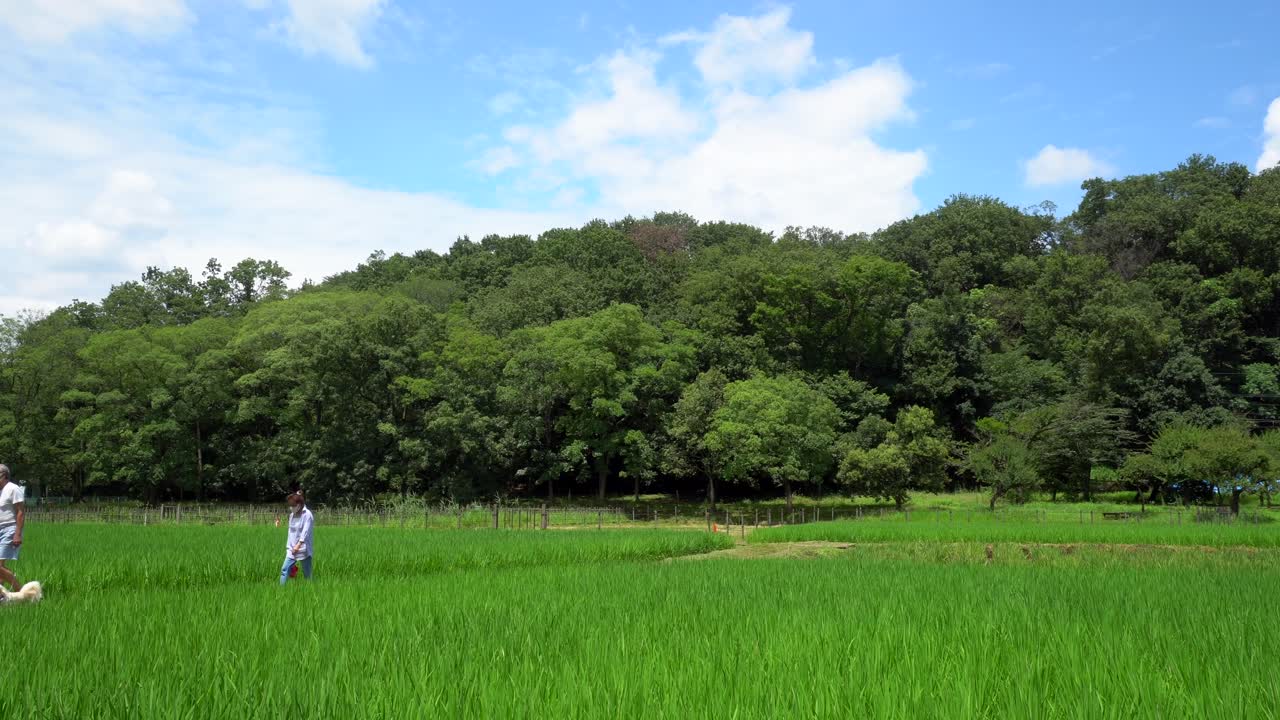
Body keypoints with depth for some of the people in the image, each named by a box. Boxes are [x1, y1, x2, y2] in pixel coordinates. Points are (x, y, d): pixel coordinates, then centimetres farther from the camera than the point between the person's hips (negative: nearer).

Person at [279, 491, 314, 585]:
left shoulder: (307, 514, -11)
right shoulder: (292, 515, 10)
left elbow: (306, 531, -19)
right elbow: (290, 531, 16)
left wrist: (298, 545, -28)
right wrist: (288, 546, 13)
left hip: (303, 550, -6)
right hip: (291, 549, 6)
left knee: (307, 574, 2)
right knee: (284, 570, -6)